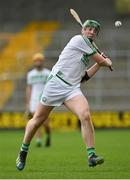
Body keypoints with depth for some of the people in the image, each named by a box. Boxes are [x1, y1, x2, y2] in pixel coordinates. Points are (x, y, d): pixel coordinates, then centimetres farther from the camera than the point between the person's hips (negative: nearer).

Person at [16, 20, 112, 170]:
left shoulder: (87, 53, 20)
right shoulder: (79, 39, -4)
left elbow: (84, 76, 23)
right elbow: (102, 60, -3)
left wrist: (99, 64, 21)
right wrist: (107, 62, 17)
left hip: (72, 89, 6)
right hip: (56, 83, -6)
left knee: (85, 115, -21)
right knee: (38, 119, 6)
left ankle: (91, 155, -21)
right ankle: (23, 151, 26)